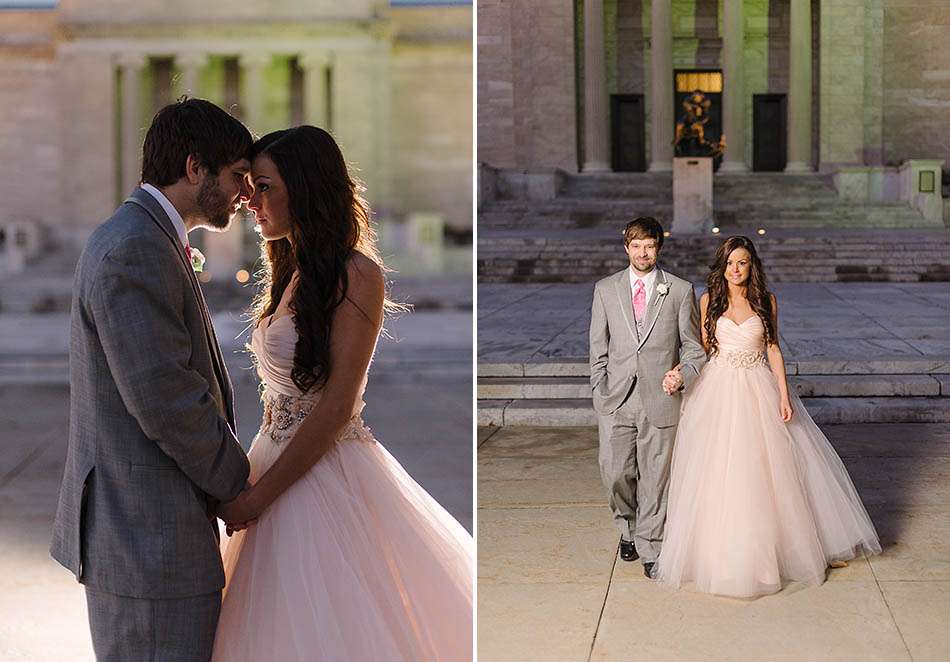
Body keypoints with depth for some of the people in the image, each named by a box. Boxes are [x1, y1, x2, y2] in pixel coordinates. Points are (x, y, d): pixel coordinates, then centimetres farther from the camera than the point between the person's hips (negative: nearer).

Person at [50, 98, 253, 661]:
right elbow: (166, 400, -22)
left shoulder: (144, 241, 16)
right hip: (151, 539, -11)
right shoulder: (135, 250, -18)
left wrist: (228, 472, 10)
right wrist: (239, 484, -9)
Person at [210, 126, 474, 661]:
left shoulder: (356, 274, -14)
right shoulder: (289, 275, 12)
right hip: (280, 465, 8)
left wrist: (258, 497, -16)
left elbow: (336, 405, -18)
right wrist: (254, 486, 9)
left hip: (329, 473, -8)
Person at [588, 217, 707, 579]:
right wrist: (600, 391, 5)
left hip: (660, 399, -1)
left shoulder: (680, 290, 4)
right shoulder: (605, 289, 9)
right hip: (616, 399, 2)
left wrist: (683, 374, -12)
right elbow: (598, 348, 11)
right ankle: (629, 528, 31)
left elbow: (694, 346, 7)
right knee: (615, 474, 3)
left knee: (655, 477, 2)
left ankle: (650, 548, 16)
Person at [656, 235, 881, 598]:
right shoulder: (709, 300, 2)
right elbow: (701, 347, 7)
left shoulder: (767, 301, 3)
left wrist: (784, 394, -2)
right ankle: (721, 550, 12)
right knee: (719, 472, 1)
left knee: (764, 468, 4)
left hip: (758, 391, 0)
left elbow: (773, 349, 5)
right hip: (718, 390, 0)